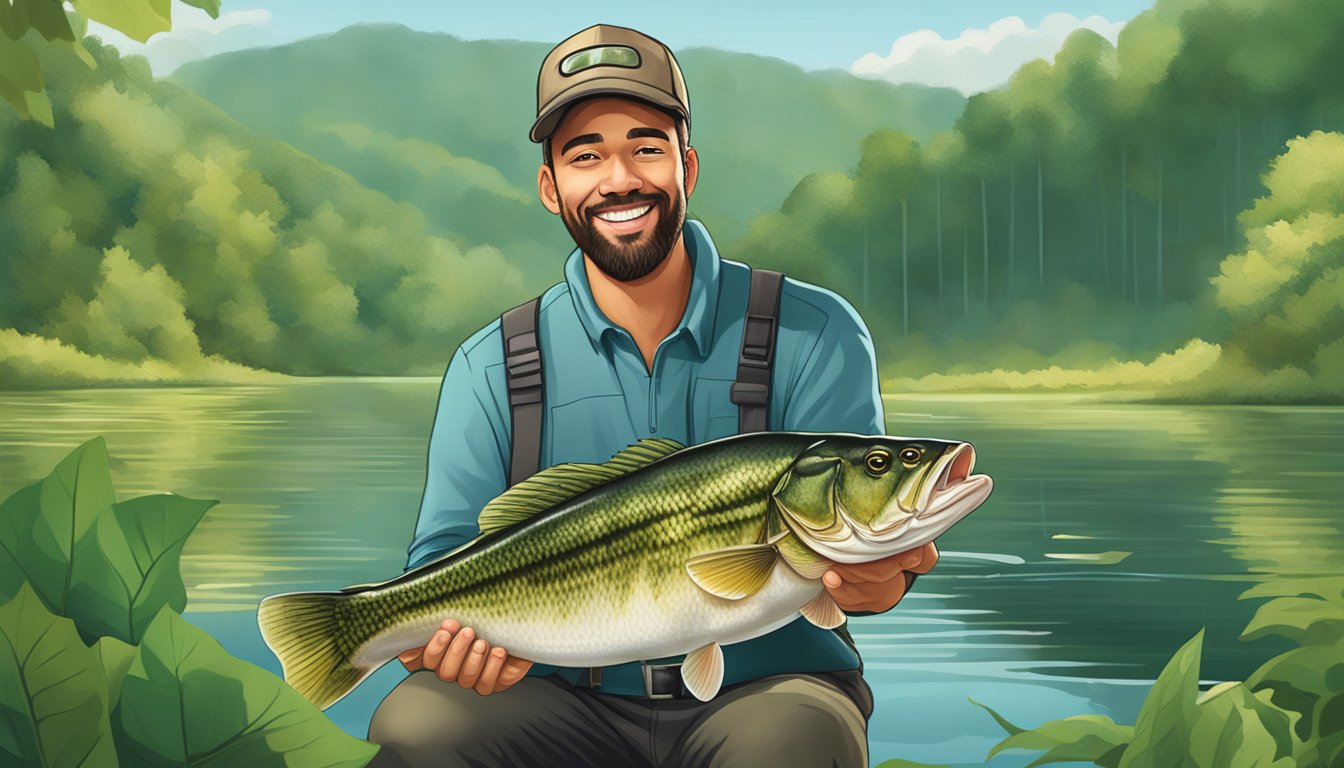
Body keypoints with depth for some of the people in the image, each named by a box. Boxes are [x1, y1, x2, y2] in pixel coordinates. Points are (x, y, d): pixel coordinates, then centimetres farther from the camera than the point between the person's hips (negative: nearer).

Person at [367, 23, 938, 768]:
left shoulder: (814, 335, -2)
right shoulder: (489, 369, 4)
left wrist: (867, 577, -36)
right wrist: (450, 632, -29)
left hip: (765, 687, -1)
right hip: (571, 701, 2)